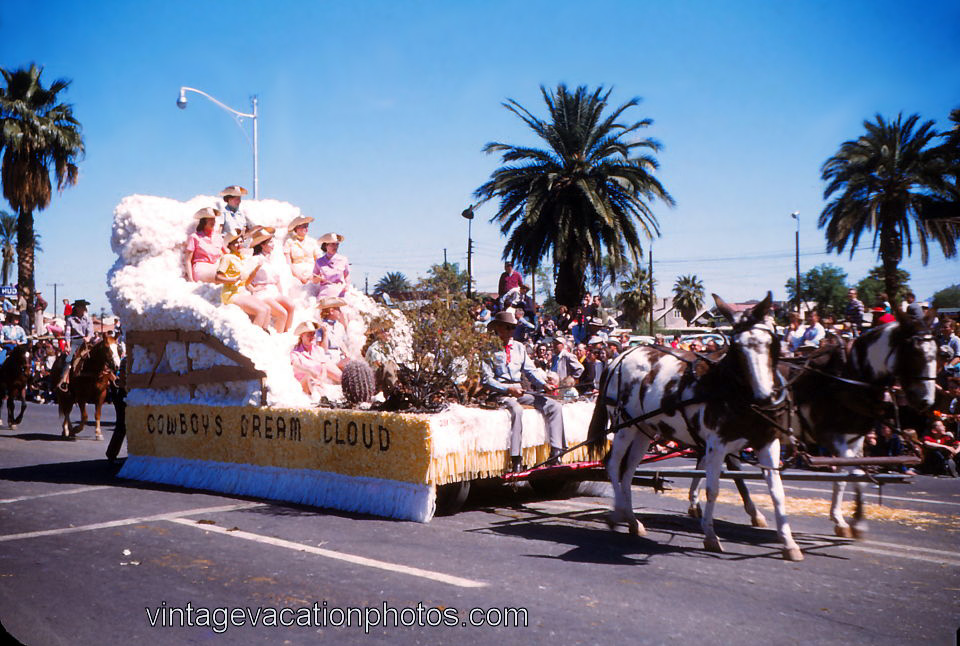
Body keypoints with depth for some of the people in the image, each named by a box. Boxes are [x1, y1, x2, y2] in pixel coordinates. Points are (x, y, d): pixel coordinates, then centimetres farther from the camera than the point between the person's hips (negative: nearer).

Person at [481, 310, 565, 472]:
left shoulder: (519, 347, 17)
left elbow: (530, 371, 16)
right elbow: (487, 380, -8)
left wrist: (544, 384, -2)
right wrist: (509, 389, -19)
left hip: (520, 390, 7)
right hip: (501, 393, -7)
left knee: (554, 406, -10)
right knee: (516, 410, -38)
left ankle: (555, 453, -15)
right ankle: (516, 460, -36)